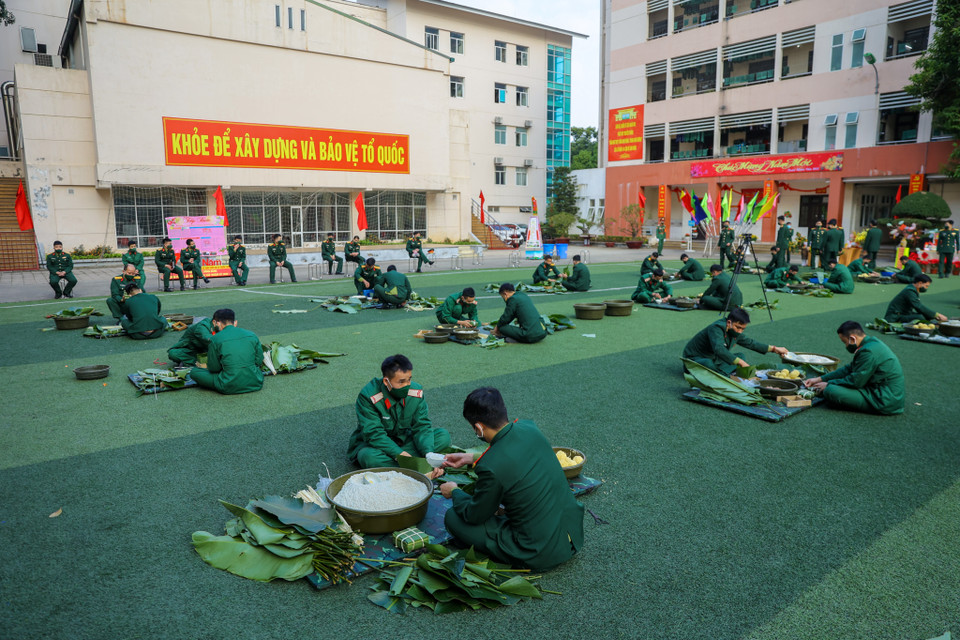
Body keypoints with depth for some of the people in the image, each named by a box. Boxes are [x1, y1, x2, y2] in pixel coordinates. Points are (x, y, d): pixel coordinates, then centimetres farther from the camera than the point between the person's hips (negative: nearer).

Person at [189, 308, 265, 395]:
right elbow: (259, 360, 9)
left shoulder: (215, 339, -6)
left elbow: (213, 368, 0)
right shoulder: (252, 335, 2)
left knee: (194, 372, 11)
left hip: (230, 388, -3)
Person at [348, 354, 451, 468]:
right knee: (370, 457, -39)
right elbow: (373, 434, -26)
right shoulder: (368, 396, -24)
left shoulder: (416, 392, -11)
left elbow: (422, 426, -11)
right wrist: (399, 453, -36)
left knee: (443, 436, -14)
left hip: (404, 439, 5)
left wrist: (428, 453, -29)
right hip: (376, 444, -4)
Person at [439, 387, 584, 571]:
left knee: (452, 517, 3)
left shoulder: (490, 467, -26)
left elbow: (474, 515, -7)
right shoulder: (530, 428, -6)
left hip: (542, 555, -7)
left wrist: (454, 492, 13)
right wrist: (470, 458, 22)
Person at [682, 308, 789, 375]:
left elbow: (750, 343, 19)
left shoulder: (735, 332, 2)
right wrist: (740, 362, -45)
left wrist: (773, 349, 18)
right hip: (694, 358, -9)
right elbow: (719, 350, -42)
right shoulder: (716, 329, -27)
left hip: (713, 358, 9)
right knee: (709, 364, -41)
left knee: (741, 356, 4)